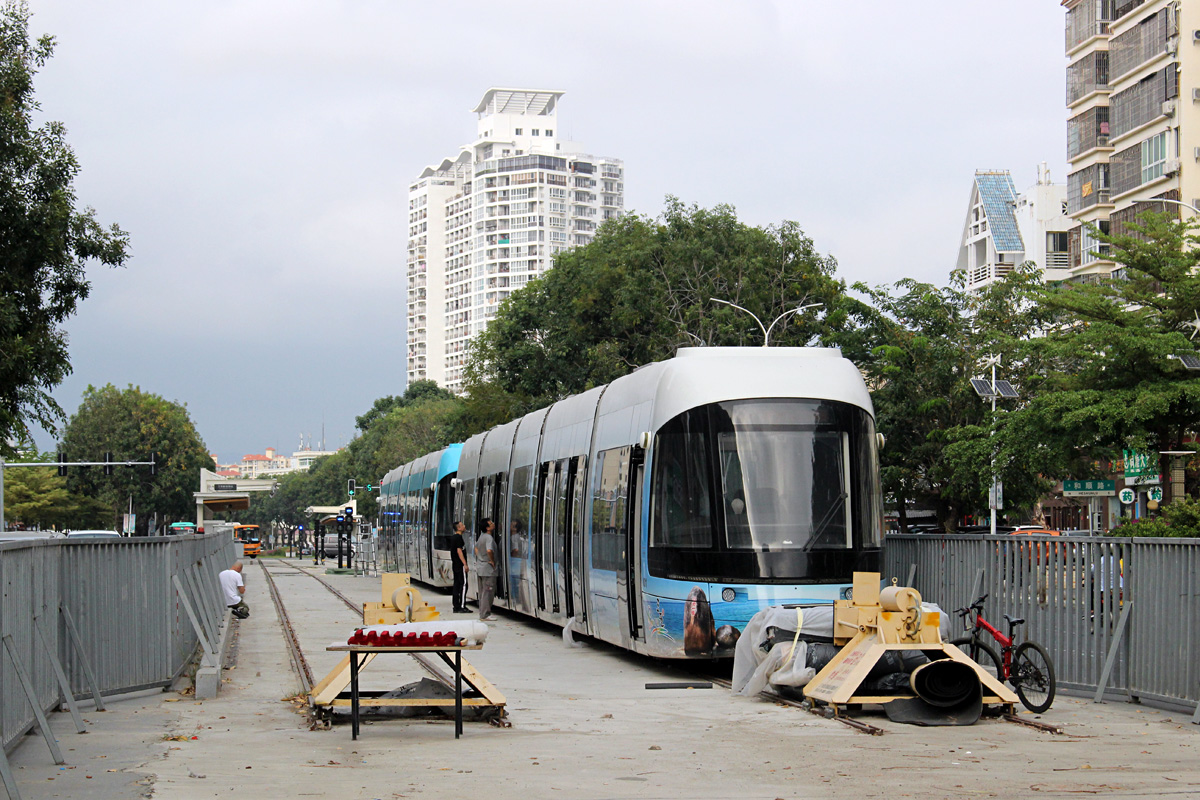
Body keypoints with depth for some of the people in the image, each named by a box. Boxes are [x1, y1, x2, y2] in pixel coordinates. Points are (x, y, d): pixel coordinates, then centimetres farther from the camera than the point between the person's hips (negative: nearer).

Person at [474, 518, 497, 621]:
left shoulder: (481, 536, 10)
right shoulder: (489, 538, -19)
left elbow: (476, 547, 27)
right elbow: (489, 550, -35)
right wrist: (492, 561, -20)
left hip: (479, 567, 9)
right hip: (488, 569, -9)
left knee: (482, 592, 15)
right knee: (488, 592, -5)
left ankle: (482, 613, 21)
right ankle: (485, 615, -4)